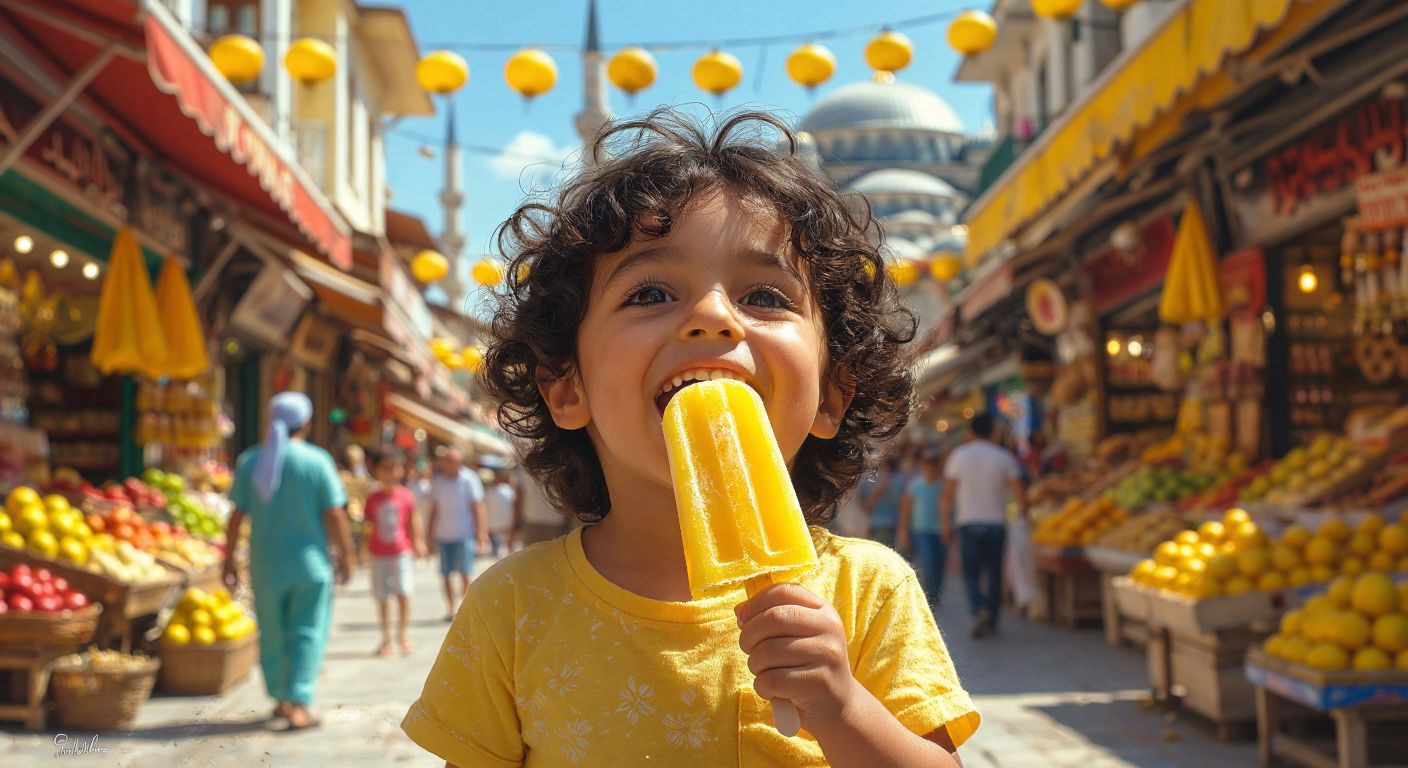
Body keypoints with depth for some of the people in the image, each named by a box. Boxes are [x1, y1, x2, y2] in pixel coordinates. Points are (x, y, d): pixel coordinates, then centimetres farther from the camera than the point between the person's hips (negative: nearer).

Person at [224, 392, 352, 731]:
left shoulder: (249, 461, 0)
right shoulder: (317, 460, -8)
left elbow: (236, 516, -1)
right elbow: (334, 516, -9)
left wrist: (229, 559, 8)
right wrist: (344, 555, 3)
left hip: (266, 565, 3)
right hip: (309, 563, -3)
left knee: (272, 634, 15)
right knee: (306, 633, 2)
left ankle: (282, 699, 26)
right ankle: (299, 703, -7)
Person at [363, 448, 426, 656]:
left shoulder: (407, 496, -3)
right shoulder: (373, 499, 1)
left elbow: (412, 523, 5)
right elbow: (368, 523, 4)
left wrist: (417, 543, 1)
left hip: (401, 551, -1)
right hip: (379, 555, 1)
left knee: (403, 592, -9)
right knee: (381, 597, 5)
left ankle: (403, 635, 6)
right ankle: (386, 638, 15)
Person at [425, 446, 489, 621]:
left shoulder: (469, 480, -3)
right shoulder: (437, 482, 8)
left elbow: (477, 508, -3)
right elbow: (434, 510, 14)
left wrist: (480, 534, -7)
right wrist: (431, 536, 12)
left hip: (464, 534, -4)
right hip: (443, 535, 4)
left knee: (464, 574, -7)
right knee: (445, 575, 5)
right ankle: (451, 609, 16)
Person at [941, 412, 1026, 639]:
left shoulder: (959, 456, 1)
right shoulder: (1004, 457, 3)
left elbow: (947, 494, 0)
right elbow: (1019, 491, -4)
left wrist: (946, 523, 6)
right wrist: (1023, 512, 10)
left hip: (968, 523, -1)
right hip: (996, 522, 1)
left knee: (971, 572, 4)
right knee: (994, 573, 9)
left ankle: (979, 609, -21)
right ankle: (991, 622, 13)